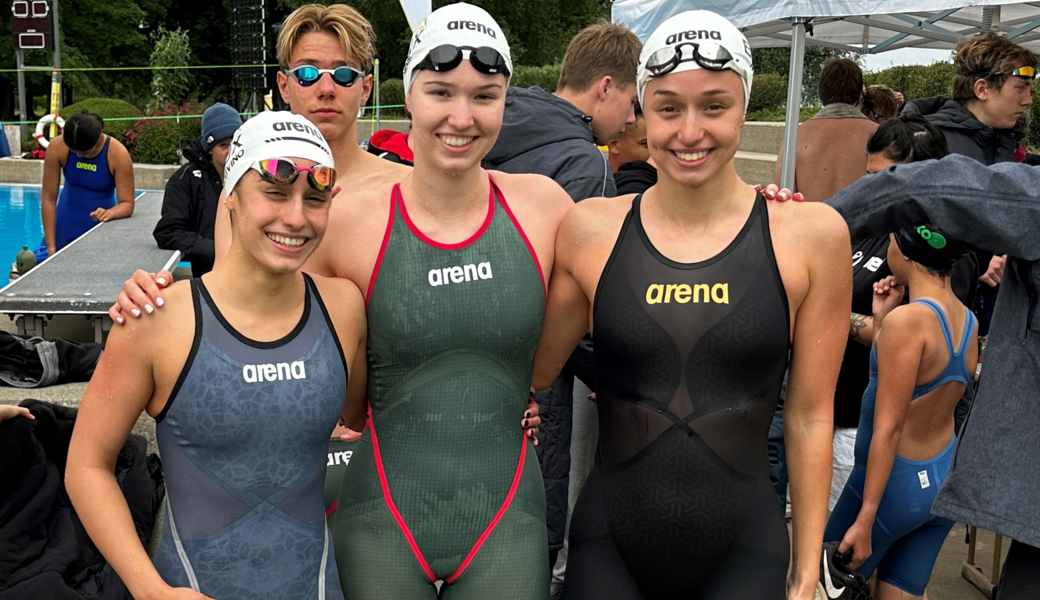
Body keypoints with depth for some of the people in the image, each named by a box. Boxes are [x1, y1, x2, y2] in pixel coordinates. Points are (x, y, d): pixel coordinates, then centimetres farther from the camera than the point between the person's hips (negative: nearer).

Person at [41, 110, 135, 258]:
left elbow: (127, 204, -17)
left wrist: (110, 213, -41)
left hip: (101, 228, -1)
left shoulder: (118, 154, -20)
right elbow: (49, 199, -14)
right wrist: (51, 247, -18)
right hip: (66, 226, 2)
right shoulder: (57, 147, -17)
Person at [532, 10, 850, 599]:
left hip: (743, 551, 0)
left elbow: (809, 416, -1)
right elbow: (530, 371, 1)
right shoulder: (591, 231, -4)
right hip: (607, 546, 1)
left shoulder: (812, 235, -6)